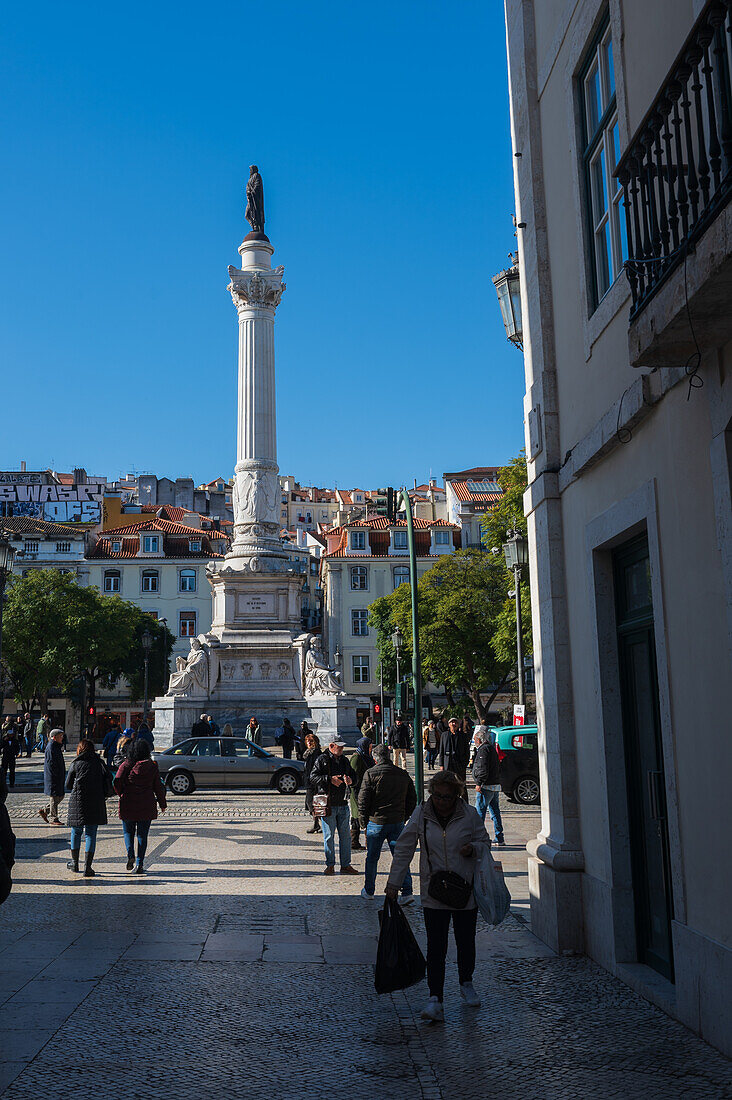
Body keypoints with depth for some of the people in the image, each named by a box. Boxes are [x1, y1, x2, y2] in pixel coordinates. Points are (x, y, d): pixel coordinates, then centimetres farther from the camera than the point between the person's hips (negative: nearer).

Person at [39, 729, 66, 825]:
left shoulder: (56, 747, 15)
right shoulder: (50, 748, -17)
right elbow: (51, 763, -21)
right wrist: (56, 775, -21)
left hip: (58, 777, 10)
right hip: (53, 777, -10)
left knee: (61, 796, 14)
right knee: (54, 797, -2)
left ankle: (45, 812, 22)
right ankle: (54, 819, 6)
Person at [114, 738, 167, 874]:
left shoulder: (126, 766, -6)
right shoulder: (153, 767, -2)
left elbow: (117, 784, -7)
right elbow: (158, 787, 3)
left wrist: (123, 795, 13)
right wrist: (162, 804, 14)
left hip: (128, 805, -1)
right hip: (147, 806, 1)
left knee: (128, 832, 15)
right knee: (142, 835, 9)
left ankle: (130, 855, -7)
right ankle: (140, 864, 5)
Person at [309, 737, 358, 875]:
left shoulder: (344, 761, 15)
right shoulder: (322, 760, -2)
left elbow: (354, 778, 18)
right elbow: (313, 778, -10)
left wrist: (350, 780, -6)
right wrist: (329, 779, -22)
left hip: (343, 804, 5)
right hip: (328, 805, -5)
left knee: (345, 835, 7)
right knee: (329, 836, 1)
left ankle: (345, 865, 16)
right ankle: (330, 865, 11)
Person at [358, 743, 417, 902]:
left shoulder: (371, 774, -9)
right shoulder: (403, 774, 5)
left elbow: (363, 799, -9)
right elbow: (412, 799, 10)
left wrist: (363, 822, 2)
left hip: (376, 822, -3)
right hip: (398, 823, 3)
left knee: (372, 858, 12)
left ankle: (369, 891, 24)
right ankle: (407, 892, -1)